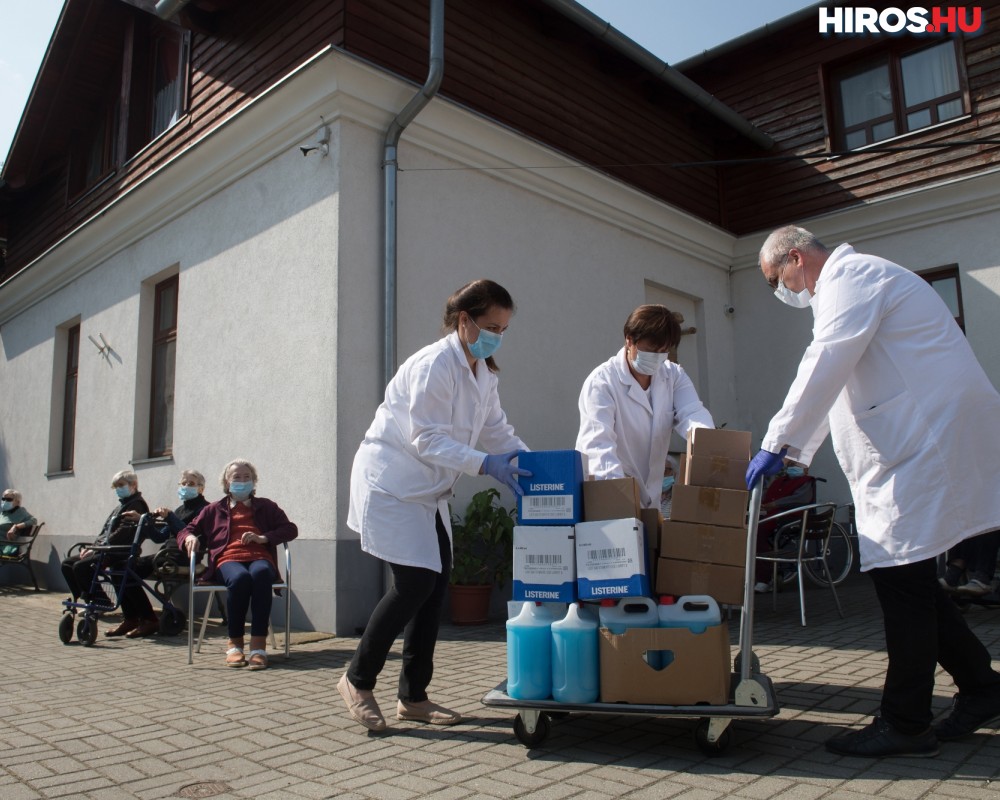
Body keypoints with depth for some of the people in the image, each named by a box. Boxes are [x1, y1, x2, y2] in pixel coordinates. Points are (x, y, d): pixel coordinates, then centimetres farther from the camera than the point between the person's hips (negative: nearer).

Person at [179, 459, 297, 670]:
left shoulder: (266, 506, 26)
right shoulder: (214, 509, 29)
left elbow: (290, 529, 15)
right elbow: (187, 530, 27)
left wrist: (262, 538, -2)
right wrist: (190, 538, 1)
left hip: (260, 558, 0)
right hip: (228, 559, 0)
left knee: (260, 574, -39)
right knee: (240, 577, -39)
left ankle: (259, 645, -42)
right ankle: (235, 643, -27)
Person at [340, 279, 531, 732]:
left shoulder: (482, 372, 8)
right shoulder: (433, 365, -21)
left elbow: (498, 430, 7)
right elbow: (428, 440, -25)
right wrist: (485, 465, -34)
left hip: (427, 491, 9)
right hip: (391, 485, -9)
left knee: (436, 583, 6)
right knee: (415, 583, -13)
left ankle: (413, 696, 18)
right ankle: (358, 681, 9)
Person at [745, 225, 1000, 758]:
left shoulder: (850, 276, -8)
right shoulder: (847, 285, 25)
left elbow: (825, 367, -21)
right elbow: (833, 386, 27)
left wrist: (776, 444, -19)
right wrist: (794, 453, 25)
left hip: (927, 441, -10)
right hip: (912, 446, 10)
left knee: (899, 575, -7)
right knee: (903, 576, 12)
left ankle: (904, 725, 2)